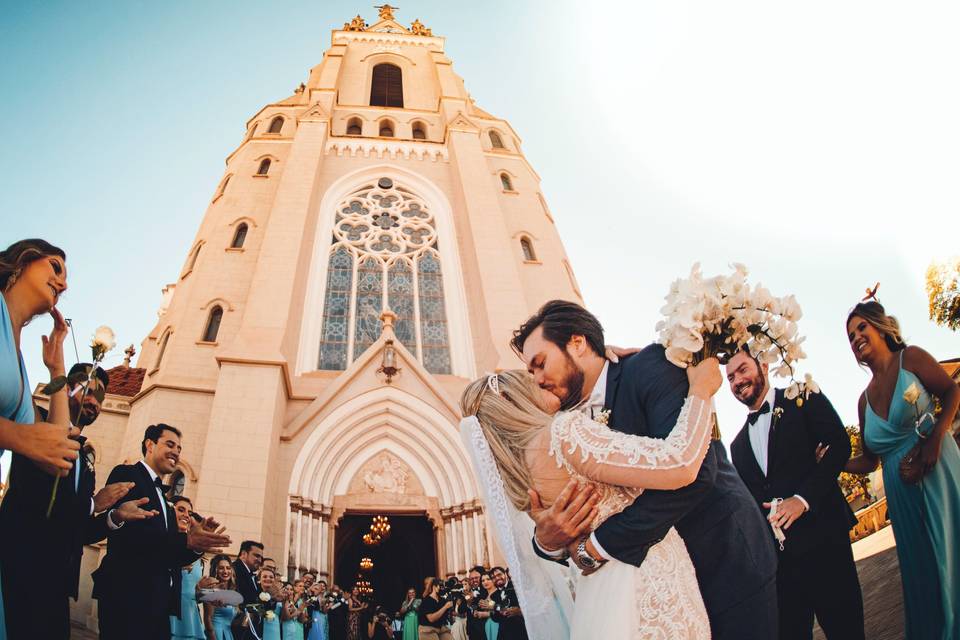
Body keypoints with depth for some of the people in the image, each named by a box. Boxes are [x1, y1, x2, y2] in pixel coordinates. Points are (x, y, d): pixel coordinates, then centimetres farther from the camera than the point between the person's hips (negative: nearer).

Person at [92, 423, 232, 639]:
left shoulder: (164, 499, 23)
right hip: (127, 598, -8)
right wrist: (187, 540, -22)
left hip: (159, 604, 8)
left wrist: (199, 542, -3)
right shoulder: (125, 474, -1)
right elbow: (124, 532, -18)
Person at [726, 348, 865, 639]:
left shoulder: (804, 399, 6)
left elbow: (839, 445, -6)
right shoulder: (738, 444, 20)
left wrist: (803, 498, -16)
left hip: (821, 535, -4)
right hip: (774, 551, 5)